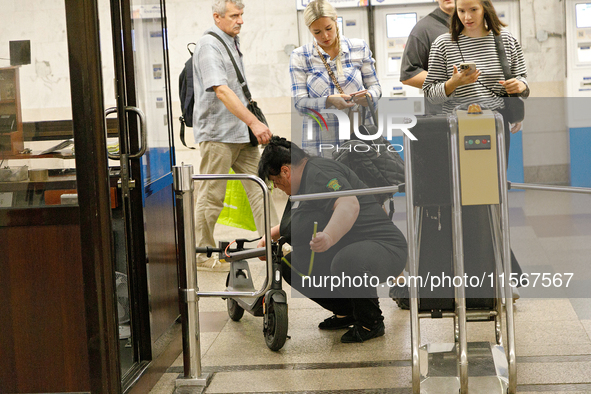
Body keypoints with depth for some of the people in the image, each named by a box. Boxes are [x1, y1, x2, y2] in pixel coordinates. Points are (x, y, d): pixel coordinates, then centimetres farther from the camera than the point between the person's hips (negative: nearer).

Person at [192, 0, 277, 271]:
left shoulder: (233, 42, 15)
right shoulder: (208, 46, -14)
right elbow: (221, 91, -25)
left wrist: (252, 123, 23)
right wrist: (254, 122, -30)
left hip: (241, 132, 9)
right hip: (216, 132, -8)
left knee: (258, 186, 3)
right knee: (211, 196, -2)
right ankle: (202, 254, 8)